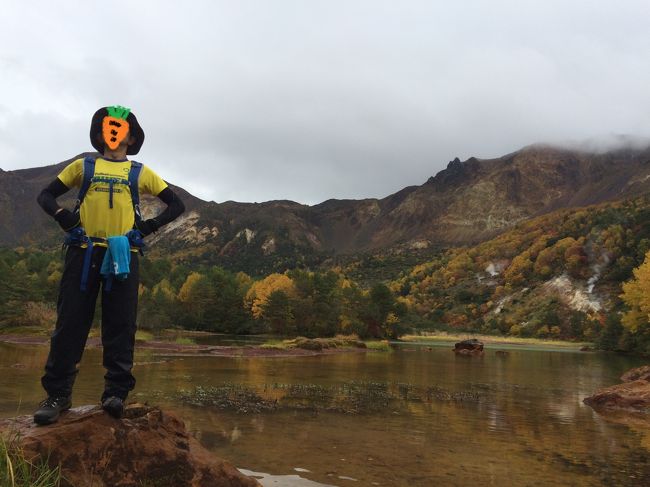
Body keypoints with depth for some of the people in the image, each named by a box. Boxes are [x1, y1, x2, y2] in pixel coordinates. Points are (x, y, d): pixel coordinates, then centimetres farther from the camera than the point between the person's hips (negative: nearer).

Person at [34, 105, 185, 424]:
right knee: (70, 323, -1)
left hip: (123, 255, 0)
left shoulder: (140, 172, 14)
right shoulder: (83, 167, 17)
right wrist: (61, 215, -2)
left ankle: (116, 392, 2)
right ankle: (57, 394, 6)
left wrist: (150, 225, -1)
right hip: (83, 253, 1)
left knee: (120, 325, -2)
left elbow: (176, 204, 14)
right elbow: (46, 195, 19)